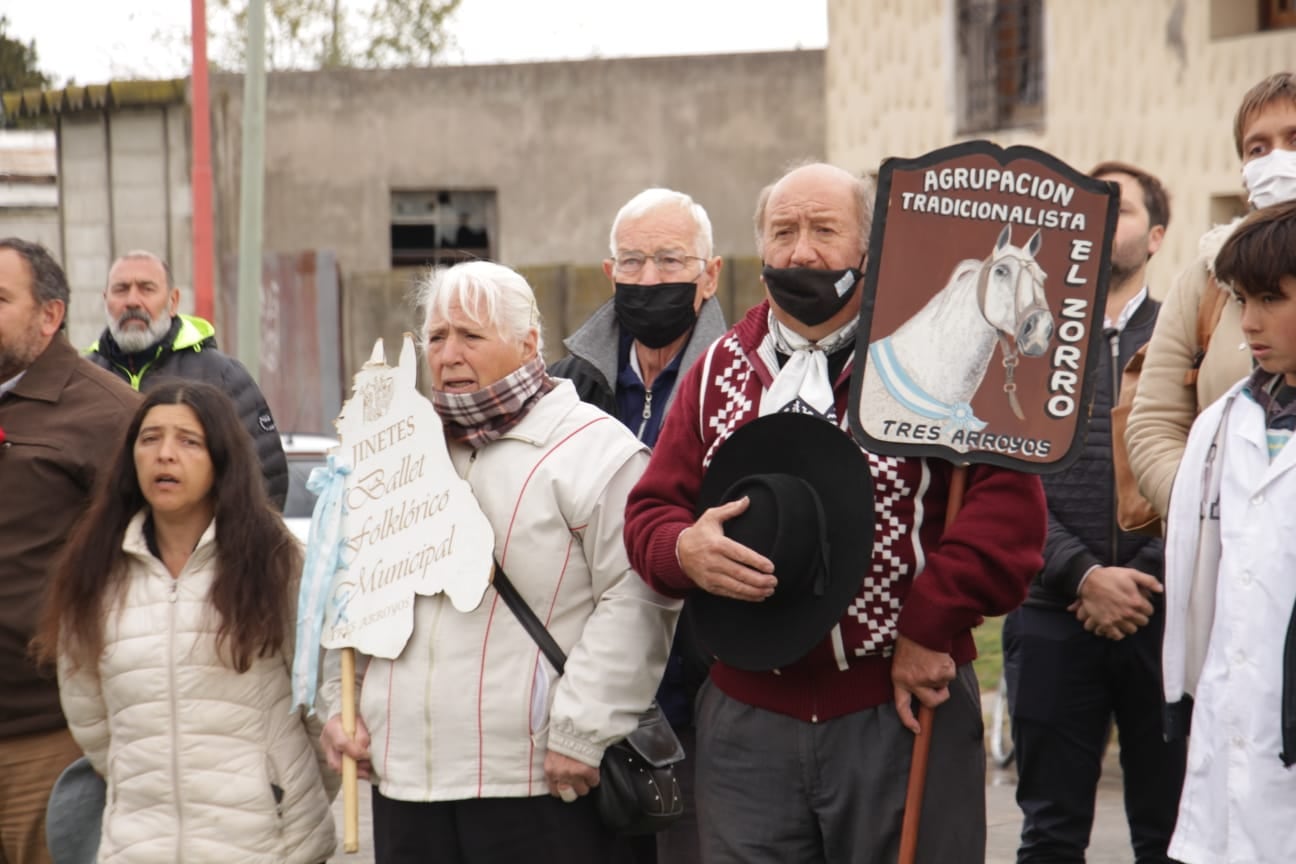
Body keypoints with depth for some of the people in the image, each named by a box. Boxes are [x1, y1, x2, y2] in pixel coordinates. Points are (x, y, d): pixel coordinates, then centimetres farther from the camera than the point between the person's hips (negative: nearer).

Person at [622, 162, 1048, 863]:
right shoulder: (719, 371, 10)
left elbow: (1010, 499, -11)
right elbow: (649, 509, 12)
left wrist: (930, 627, -15)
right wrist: (685, 550, -11)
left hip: (905, 710, -3)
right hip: (747, 719, 3)